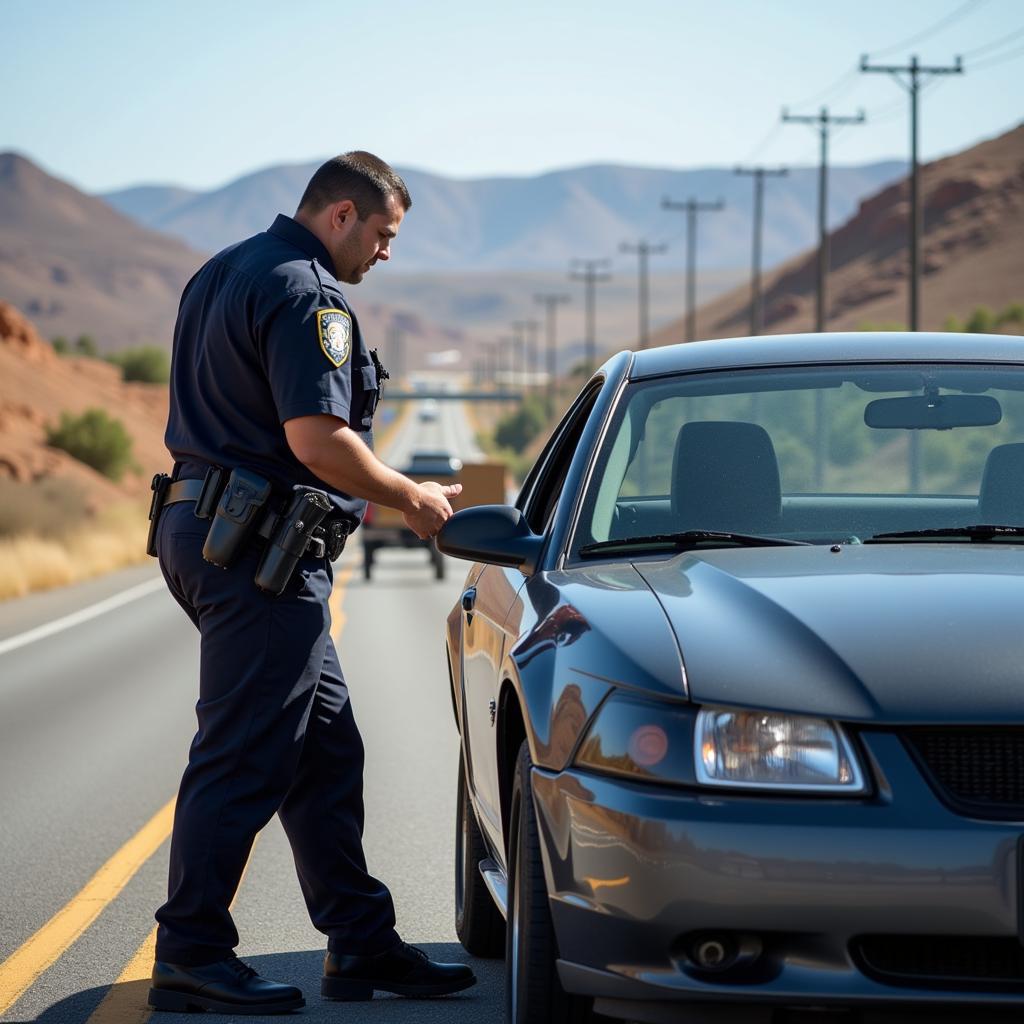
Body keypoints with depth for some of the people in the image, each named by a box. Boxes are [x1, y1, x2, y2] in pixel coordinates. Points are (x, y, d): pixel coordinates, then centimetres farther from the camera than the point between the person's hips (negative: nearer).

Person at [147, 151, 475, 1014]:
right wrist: (411, 500, -10)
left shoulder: (223, 274, 19)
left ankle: (363, 942, 16)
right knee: (242, 758, -6)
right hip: (259, 549, -11)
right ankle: (190, 957, -1)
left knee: (327, 750, 12)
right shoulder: (305, 293, -14)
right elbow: (316, 437, -23)